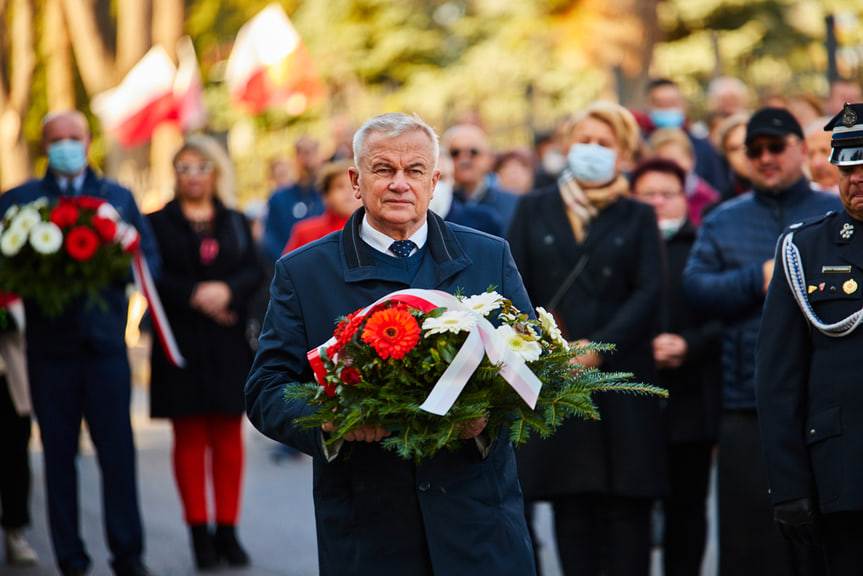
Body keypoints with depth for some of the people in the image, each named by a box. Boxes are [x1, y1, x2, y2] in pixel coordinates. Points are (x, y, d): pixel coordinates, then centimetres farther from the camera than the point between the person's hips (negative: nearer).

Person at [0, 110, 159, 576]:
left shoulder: (118, 197, 14)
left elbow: (149, 258, 8)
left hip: (104, 341, 1)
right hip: (50, 345, -1)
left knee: (118, 450, -4)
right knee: (59, 454, 2)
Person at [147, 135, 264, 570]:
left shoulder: (235, 223, 14)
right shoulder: (159, 222, 6)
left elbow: (254, 272, 3)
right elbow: (154, 277, -5)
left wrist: (227, 290, -16)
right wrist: (195, 296, -17)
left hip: (228, 343, 2)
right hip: (181, 343, -2)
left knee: (228, 437, 1)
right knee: (189, 438, -1)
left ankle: (227, 530, 7)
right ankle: (199, 532, 4)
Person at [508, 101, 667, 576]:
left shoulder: (638, 218, 11)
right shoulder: (534, 210, 14)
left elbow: (649, 292, 0)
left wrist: (600, 347, -14)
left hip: (622, 377, -1)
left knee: (627, 502, -3)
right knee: (572, 502, 0)